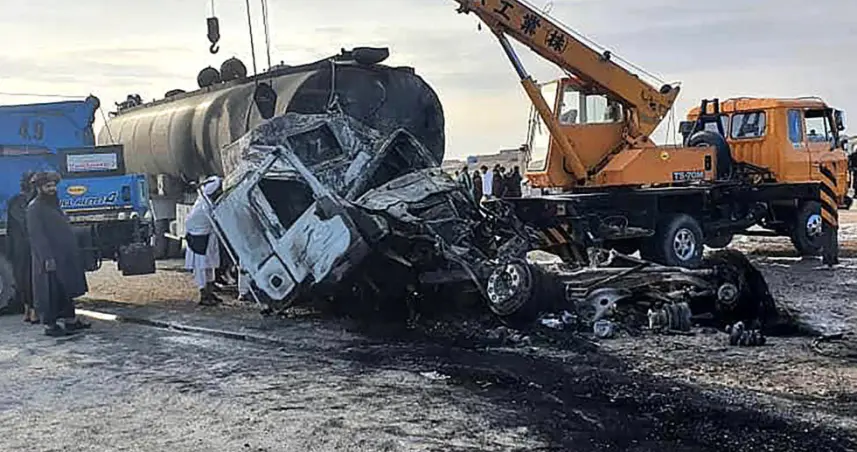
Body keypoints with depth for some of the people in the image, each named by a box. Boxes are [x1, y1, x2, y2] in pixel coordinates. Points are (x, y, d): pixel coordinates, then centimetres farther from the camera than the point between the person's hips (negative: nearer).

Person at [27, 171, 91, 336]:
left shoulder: (54, 204, 17)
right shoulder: (34, 208, -12)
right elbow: (36, 235, -19)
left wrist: (73, 253, 19)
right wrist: (47, 258, -24)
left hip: (64, 258, 9)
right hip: (50, 260, -9)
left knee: (67, 291, 15)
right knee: (50, 293, -3)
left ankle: (70, 320, 24)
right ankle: (49, 325, 4)